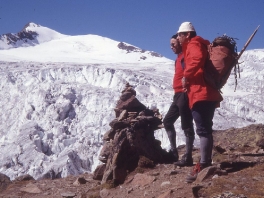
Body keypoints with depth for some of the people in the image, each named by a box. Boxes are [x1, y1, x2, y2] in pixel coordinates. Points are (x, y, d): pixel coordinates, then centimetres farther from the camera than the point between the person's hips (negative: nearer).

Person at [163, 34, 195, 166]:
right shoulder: (179, 58, 21)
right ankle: (174, 151, 17)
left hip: (184, 94, -11)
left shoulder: (185, 57, -9)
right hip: (178, 95, 11)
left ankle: (188, 157, -5)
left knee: (186, 126, -8)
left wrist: (185, 94, -25)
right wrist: (178, 94, 15)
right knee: (167, 121, 15)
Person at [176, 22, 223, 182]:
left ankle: (203, 166, -16)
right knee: (205, 129, 13)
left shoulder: (193, 45, -6)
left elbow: (197, 59, -28)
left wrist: (186, 76, -20)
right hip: (208, 93, 10)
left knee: (203, 129, -13)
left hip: (201, 94, -10)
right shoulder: (200, 44, 24)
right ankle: (207, 163, 18)